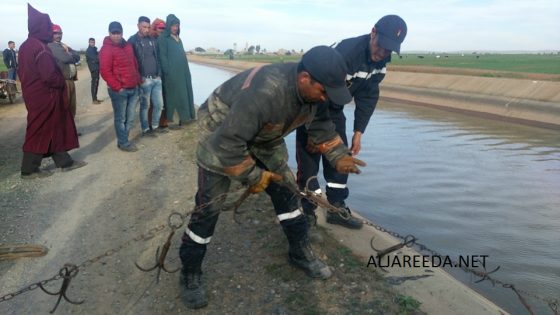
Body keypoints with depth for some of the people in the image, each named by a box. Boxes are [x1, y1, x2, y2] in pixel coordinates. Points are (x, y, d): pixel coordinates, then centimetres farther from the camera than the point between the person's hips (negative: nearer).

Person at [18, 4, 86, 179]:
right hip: (44, 97, -9)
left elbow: (22, 72, 17)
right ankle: (29, 170, 10)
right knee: (41, 132, 1)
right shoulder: (40, 48, -19)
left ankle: (64, 161, 22)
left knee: (56, 129, 15)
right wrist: (62, 83, -6)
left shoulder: (25, 46, 11)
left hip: (34, 94, 9)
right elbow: (49, 76, -23)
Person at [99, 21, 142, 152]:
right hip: (119, 90, -7)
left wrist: (137, 81, 12)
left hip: (133, 88, 7)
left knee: (130, 118, 11)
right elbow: (105, 71, -16)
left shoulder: (127, 46, 13)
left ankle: (123, 139, 25)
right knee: (121, 118, 2)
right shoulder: (106, 49, -11)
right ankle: (123, 143, 12)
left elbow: (134, 65, 21)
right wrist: (118, 87, -15)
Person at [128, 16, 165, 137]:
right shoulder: (132, 41, -4)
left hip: (156, 78, 5)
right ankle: (145, 129, 14)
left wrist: (159, 73, 8)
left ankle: (155, 126, 25)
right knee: (145, 105, 3)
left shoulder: (153, 40, 13)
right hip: (144, 79, -5)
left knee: (159, 104, 8)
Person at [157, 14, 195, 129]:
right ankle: (169, 120, 2)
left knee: (185, 94, 8)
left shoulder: (178, 38, 19)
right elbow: (163, 57, -11)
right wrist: (168, 72, -16)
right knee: (173, 96, -4)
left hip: (183, 72, 8)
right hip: (172, 73, -8)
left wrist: (186, 70, 14)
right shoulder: (163, 38, -5)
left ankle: (186, 116, 14)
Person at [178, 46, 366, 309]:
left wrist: (338, 156, -6)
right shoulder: (264, 92, -43)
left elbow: (320, 123, 5)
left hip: (264, 138, 8)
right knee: (209, 206, -6)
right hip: (221, 136, -7)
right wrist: (254, 176, -25)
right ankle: (190, 274, 13)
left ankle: (301, 254, 24)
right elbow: (228, 143, -38)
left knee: (286, 190, 6)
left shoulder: (310, 88, -15)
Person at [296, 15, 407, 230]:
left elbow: (368, 97, 0)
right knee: (309, 158, -7)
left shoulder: (381, 62, -7)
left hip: (334, 109, 7)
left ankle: (336, 208, 18)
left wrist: (358, 132, -3)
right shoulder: (345, 53, -31)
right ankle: (307, 212, 4)